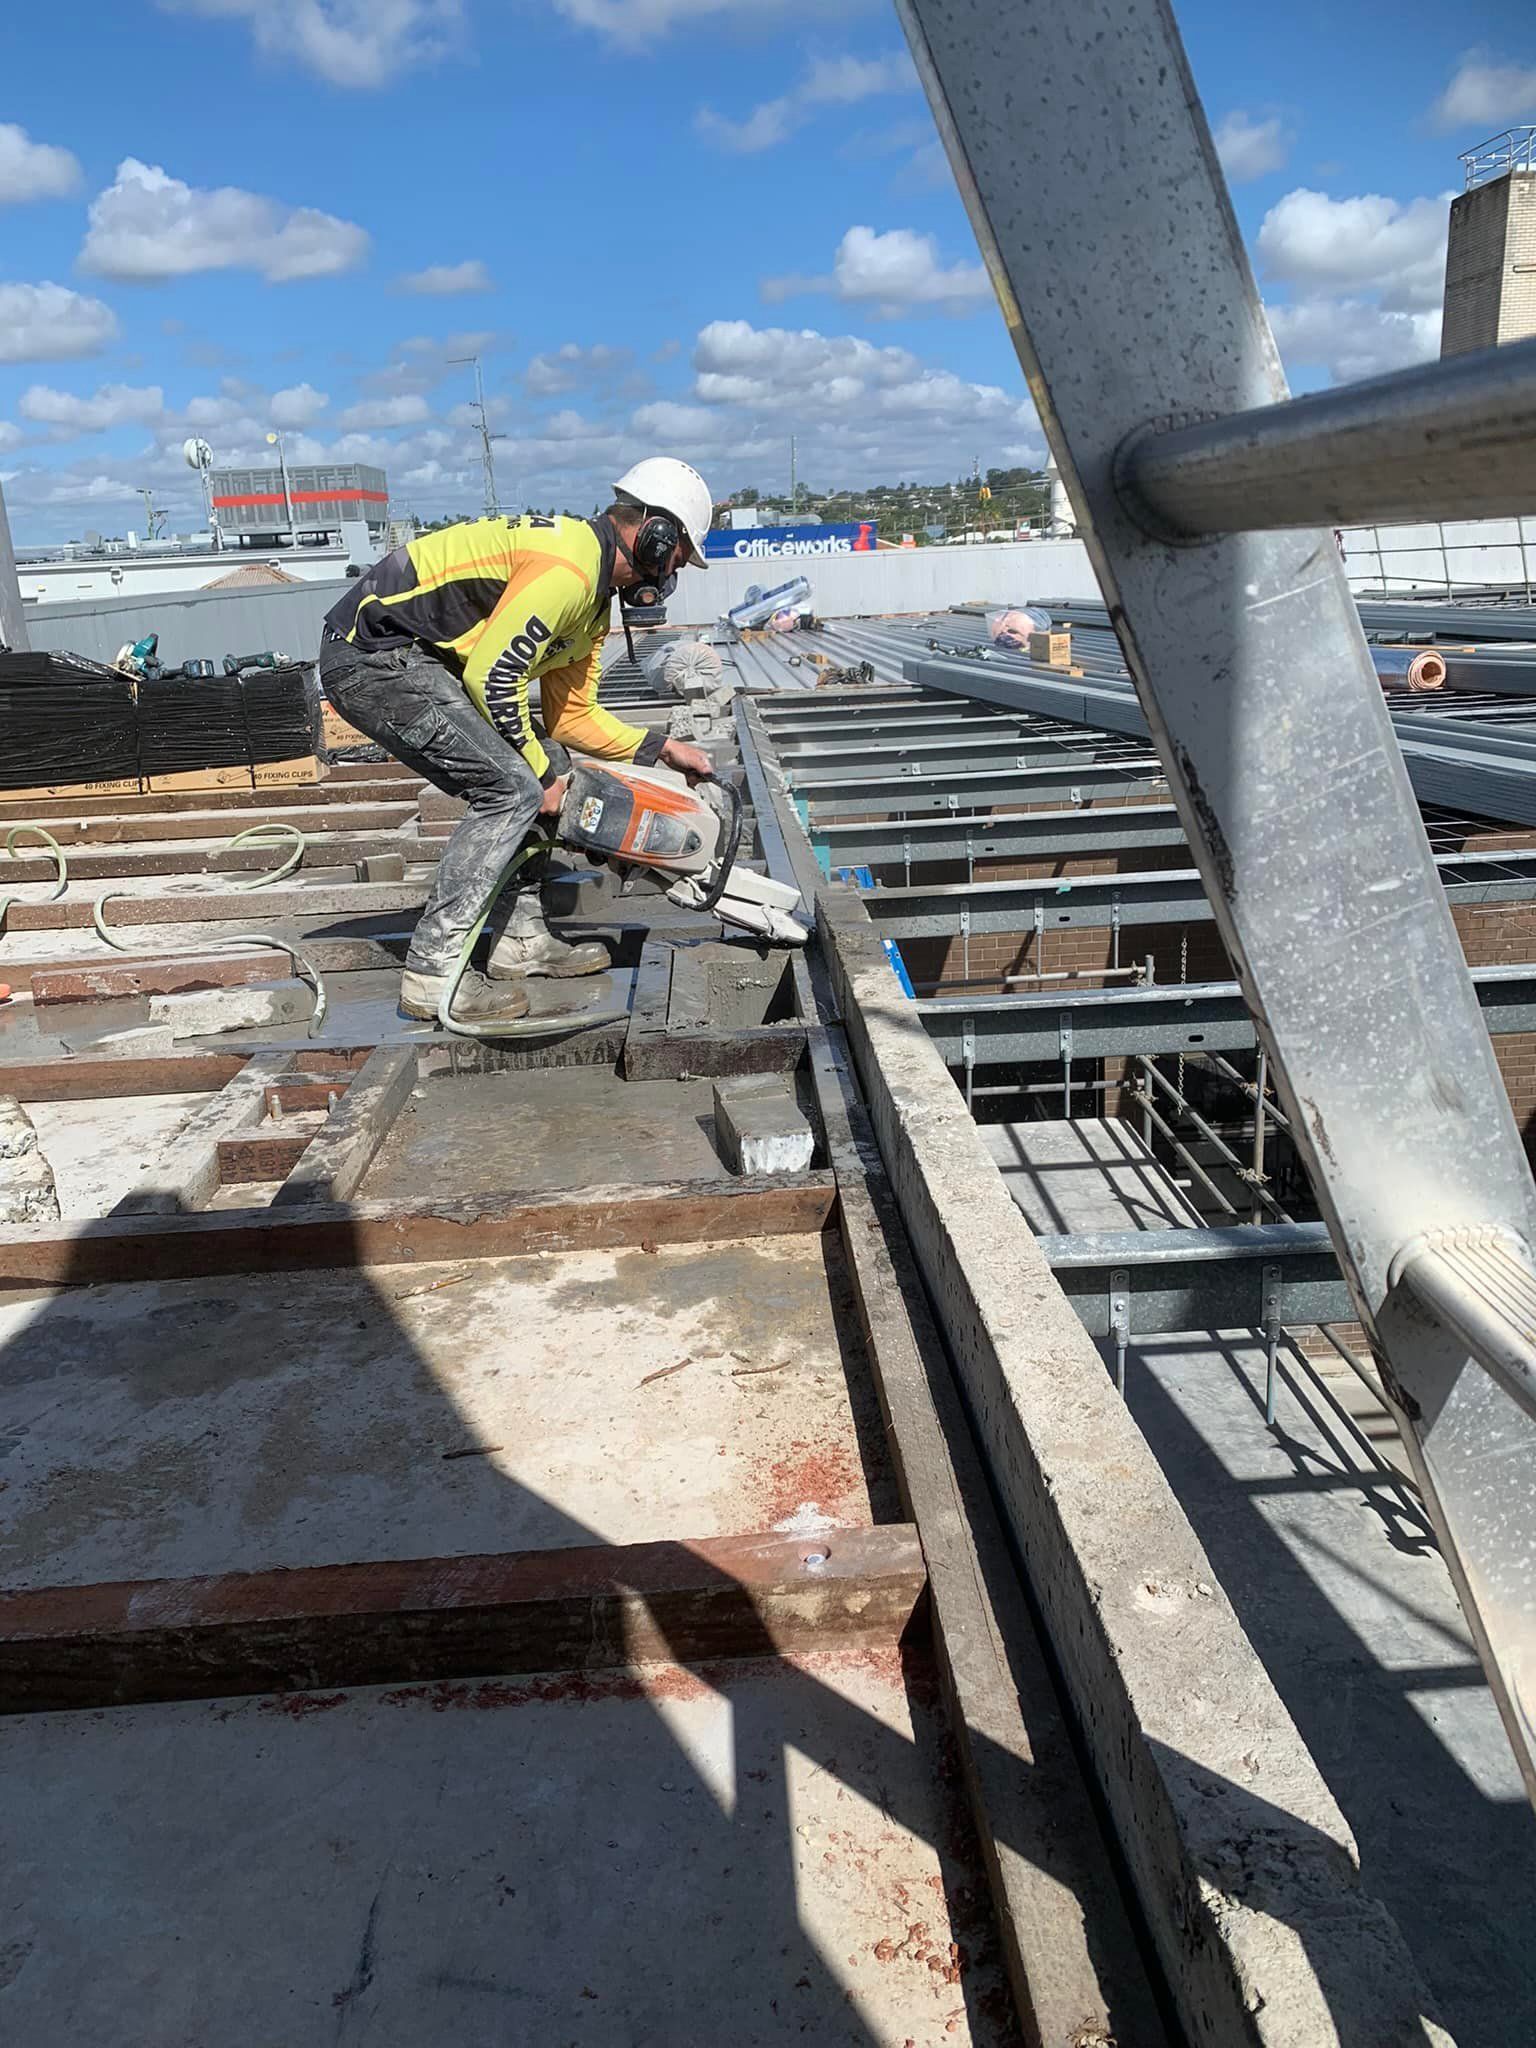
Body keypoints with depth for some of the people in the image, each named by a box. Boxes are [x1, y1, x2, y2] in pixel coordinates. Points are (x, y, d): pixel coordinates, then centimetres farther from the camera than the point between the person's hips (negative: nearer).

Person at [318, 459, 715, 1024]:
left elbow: (571, 714, 22)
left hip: (417, 658, 11)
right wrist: (542, 772, -9)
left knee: (535, 770, 11)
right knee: (513, 788, -15)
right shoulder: (569, 565, -17)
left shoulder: (593, 599, 17)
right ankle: (432, 973, -14)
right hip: (372, 654, -11)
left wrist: (661, 748, 18)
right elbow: (491, 677, -21)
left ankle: (520, 938, 14)